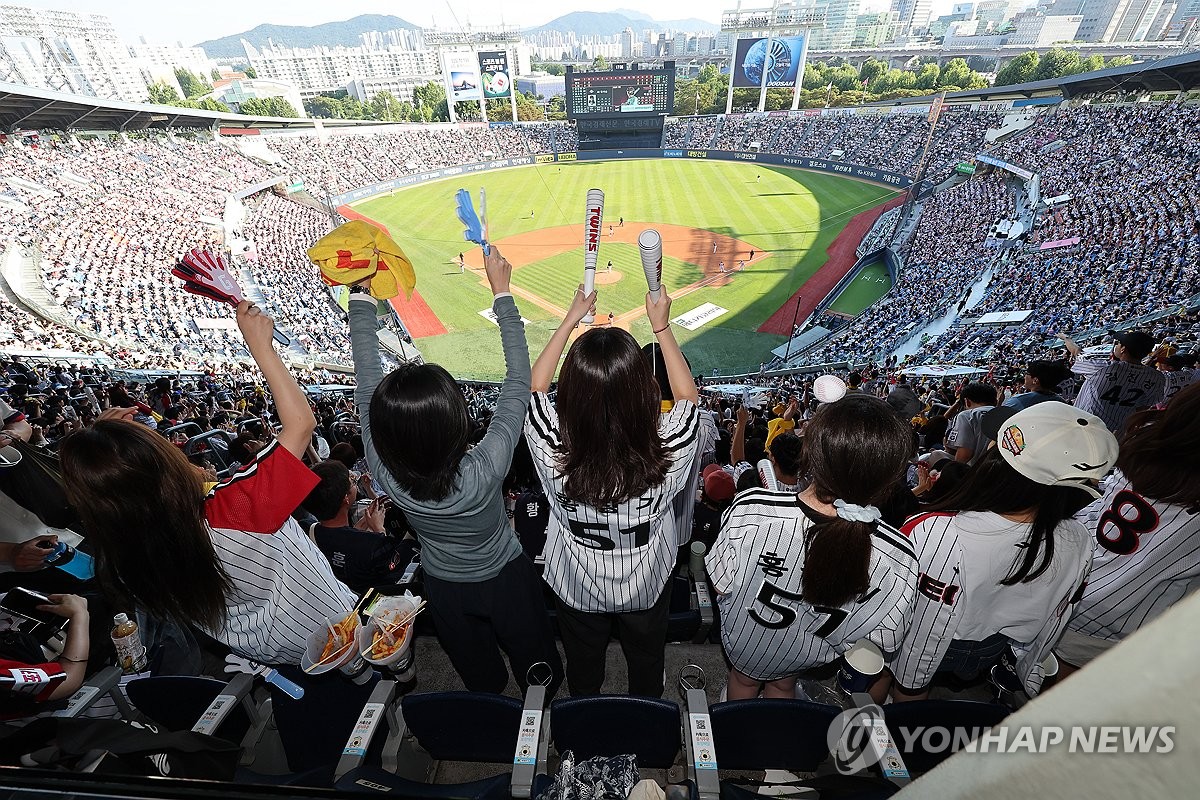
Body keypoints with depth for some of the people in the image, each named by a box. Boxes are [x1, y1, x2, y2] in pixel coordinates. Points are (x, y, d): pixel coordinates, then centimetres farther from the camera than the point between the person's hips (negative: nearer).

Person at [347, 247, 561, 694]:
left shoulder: (385, 473, -33)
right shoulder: (486, 470, -42)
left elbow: (366, 380, -21)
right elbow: (519, 382, -31)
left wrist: (360, 293, -12)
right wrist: (501, 291, -23)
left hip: (444, 590, 3)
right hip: (505, 581, -2)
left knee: (481, 681, 31)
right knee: (536, 666, 29)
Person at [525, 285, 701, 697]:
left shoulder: (553, 451, -38)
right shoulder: (667, 450, -38)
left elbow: (536, 385, -16)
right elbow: (688, 397, -14)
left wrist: (570, 319, -8)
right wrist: (661, 326, -8)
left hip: (575, 586, 0)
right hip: (647, 585, 1)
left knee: (583, 662, 32)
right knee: (646, 657, 33)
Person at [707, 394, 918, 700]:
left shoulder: (750, 509, -42)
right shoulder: (899, 559, -37)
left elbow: (721, 585, -23)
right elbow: (883, 641, -17)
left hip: (745, 642, -1)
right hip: (809, 659, 1)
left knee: (744, 679, 35)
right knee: (782, 686, 37)